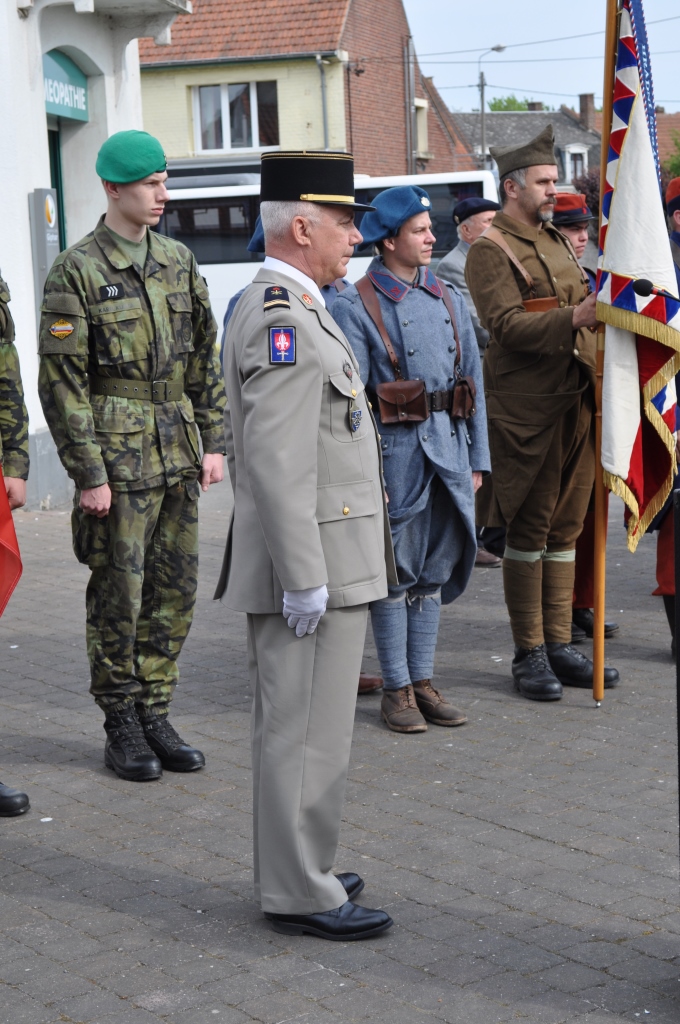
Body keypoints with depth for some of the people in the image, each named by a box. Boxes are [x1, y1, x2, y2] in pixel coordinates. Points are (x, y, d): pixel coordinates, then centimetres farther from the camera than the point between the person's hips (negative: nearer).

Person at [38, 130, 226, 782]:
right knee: (118, 596, 1)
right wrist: (88, 474, -12)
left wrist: (213, 441, 8)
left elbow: (204, 358, 15)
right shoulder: (77, 271, -7)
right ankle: (121, 727, 13)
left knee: (175, 593, 9)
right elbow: (61, 382, -9)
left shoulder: (178, 262, 10)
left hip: (178, 455, 6)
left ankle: (154, 715, 21)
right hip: (118, 456, -5)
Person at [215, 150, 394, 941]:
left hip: (315, 563, 11)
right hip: (312, 563, -11)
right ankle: (300, 895, 5)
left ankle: (295, 870, 27)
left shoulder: (275, 308, 16)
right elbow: (278, 460, -24)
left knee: (292, 728, 17)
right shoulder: (284, 319, -18)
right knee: (306, 735, -3)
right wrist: (303, 575, -24)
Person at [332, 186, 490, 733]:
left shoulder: (449, 298, 11)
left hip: (449, 448, 5)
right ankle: (397, 689, 12)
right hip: (395, 453, -5)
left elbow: (473, 379, 14)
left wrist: (476, 458, 10)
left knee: (435, 571, 11)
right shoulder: (355, 307, -6)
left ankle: (424, 681, 21)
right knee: (394, 573, 2)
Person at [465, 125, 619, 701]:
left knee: (566, 525, 10)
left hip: (576, 403, 8)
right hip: (527, 410, -8)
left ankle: (560, 646, 16)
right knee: (529, 529, -1)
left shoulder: (555, 241, 19)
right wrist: (574, 317, -29)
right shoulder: (491, 250, -7)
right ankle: (529, 654, 7)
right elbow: (507, 326, -19)